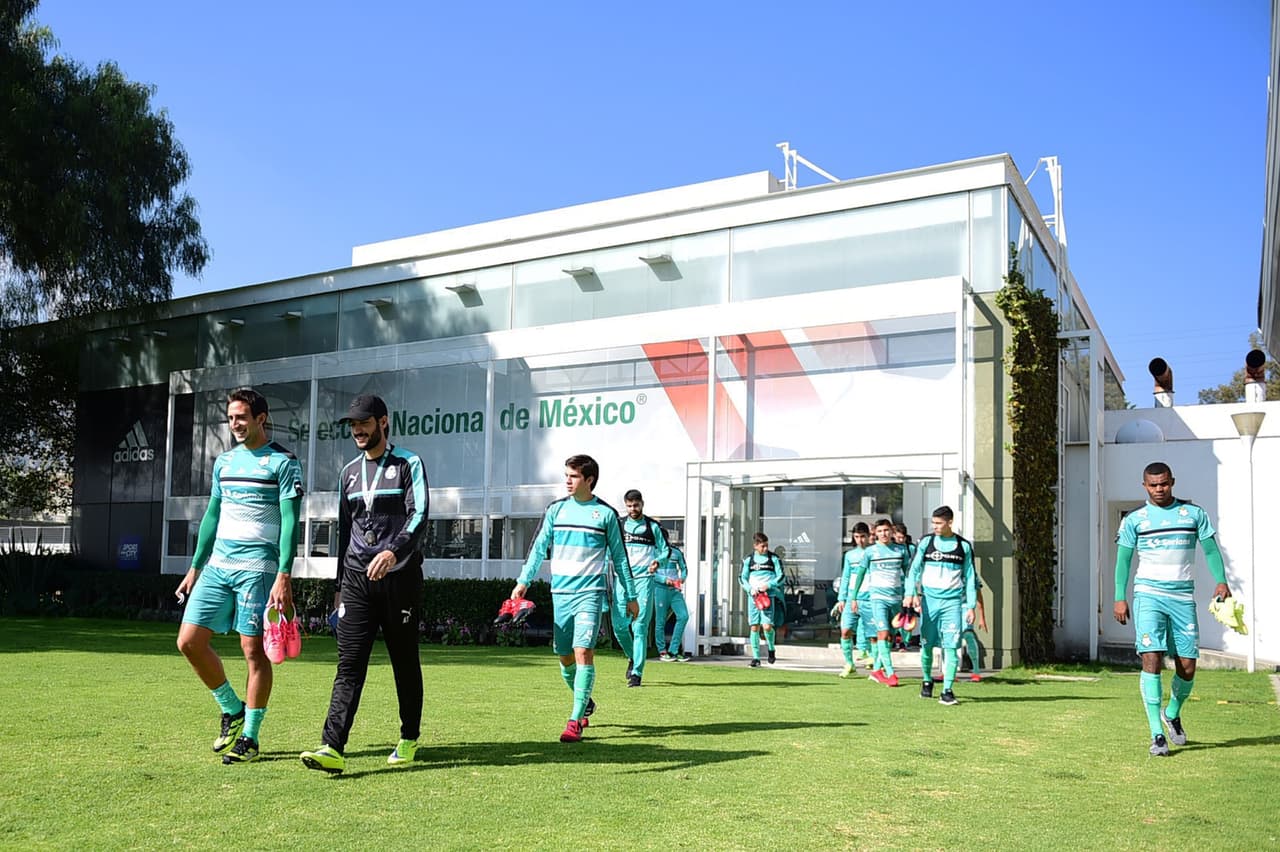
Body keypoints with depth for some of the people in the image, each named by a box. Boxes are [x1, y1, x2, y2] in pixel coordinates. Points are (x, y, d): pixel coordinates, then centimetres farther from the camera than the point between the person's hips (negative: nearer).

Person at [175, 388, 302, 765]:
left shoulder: (283, 463, -5)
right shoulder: (224, 462, 15)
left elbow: (289, 521, -10)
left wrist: (284, 575, -17)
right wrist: (195, 568, 19)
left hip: (257, 567, -6)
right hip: (217, 565, 7)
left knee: (254, 651, -3)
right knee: (189, 641, 2)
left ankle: (249, 738, 8)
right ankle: (232, 710, 21)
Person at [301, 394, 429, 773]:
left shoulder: (409, 465, -1)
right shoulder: (349, 472, 16)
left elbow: (419, 515, -15)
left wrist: (394, 551, -32)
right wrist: (340, 584, 20)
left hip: (400, 576, -4)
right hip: (357, 579, 4)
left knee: (405, 663, 6)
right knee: (349, 664, -6)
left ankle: (409, 739, 22)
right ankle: (333, 748, -13)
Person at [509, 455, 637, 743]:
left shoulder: (606, 513, 1)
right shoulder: (556, 509, 8)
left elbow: (619, 557, 6)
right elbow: (539, 547, 11)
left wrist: (630, 596, 7)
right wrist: (523, 582, 3)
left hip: (591, 592, -4)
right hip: (560, 592, 4)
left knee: (583, 652, -15)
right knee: (565, 657, 8)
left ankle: (575, 721, -11)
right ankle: (585, 703, 33)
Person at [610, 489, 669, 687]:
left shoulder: (653, 526, 7)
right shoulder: (618, 525, 10)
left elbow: (665, 550, 11)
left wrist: (657, 561, -9)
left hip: (644, 578, -2)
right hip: (622, 579, 2)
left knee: (640, 627, -8)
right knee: (619, 625, -1)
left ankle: (637, 672, -4)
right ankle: (632, 658, 27)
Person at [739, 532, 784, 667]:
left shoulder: (774, 558, 2)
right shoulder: (749, 560, 7)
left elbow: (781, 577, 3)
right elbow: (742, 578, 10)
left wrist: (768, 585, -12)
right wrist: (750, 589, -8)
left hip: (769, 595, -2)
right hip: (753, 595, 2)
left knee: (767, 626, -14)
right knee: (754, 627, 1)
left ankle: (771, 649, 14)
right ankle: (755, 657, 9)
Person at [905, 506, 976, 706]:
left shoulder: (964, 546, 6)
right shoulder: (926, 542, 6)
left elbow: (970, 577, 9)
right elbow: (915, 568, 3)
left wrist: (971, 606, 4)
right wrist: (910, 594, -11)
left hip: (952, 601, -1)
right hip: (928, 599, 1)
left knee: (951, 647, -9)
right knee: (927, 645, 7)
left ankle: (947, 691, -5)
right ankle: (927, 681, 30)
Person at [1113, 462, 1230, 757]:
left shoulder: (1194, 513, 9)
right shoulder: (1134, 520, 6)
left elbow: (1211, 549, 11)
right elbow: (1123, 559, 6)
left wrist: (1221, 581, -5)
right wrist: (1120, 597, -2)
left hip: (1183, 597, 2)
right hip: (1148, 594, -2)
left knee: (1187, 667, 2)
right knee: (1151, 658, -14)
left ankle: (1173, 714, 32)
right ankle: (1157, 734, -11)